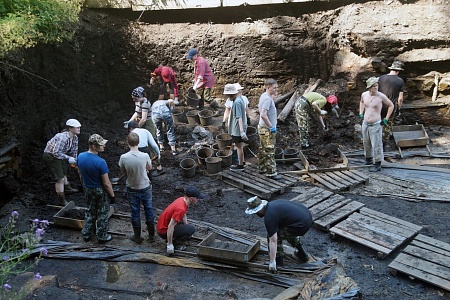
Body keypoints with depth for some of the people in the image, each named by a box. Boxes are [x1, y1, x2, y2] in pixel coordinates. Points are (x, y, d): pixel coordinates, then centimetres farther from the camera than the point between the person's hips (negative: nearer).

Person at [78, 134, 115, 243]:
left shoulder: (80, 157, -10)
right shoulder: (100, 162, -30)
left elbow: (81, 174, 6)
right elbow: (106, 183, -23)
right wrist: (112, 195, -10)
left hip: (88, 189, 6)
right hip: (101, 191, -6)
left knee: (90, 211, 24)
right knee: (102, 214, 12)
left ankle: (86, 234, 36)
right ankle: (102, 237, 26)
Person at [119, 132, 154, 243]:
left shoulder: (124, 157, -20)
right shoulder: (145, 156, -20)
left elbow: (123, 172, -3)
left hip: (132, 189, 0)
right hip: (145, 187, 0)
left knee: (135, 212, 14)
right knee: (149, 210, 17)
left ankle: (137, 236, 28)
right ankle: (151, 234, 31)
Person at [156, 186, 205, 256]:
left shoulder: (183, 199, -2)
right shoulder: (180, 208, -29)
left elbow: (183, 215, 16)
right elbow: (170, 226, -30)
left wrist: (186, 230, 15)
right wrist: (169, 245, -27)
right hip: (164, 231, -9)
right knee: (192, 228, -17)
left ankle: (170, 239, 17)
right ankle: (173, 243, -7)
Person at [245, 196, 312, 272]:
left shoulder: (269, 217, -14)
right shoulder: (271, 204, 14)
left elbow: (273, 241, -13)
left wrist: (272, 262, -7)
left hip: (301, 226, -9)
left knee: (272, 236, 2)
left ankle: (278, 262, 12)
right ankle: (301, 252, 31)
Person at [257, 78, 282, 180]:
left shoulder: (263, 96, 7)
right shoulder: (268, 99, -23)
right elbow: (263, 115, -30)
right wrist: (271, 127, -23)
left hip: (262, 127, 10)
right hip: (267, 130, -10)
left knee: (263, 150, 18)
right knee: (269, 152, -3)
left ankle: (262, 169, 29)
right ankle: (271, 173, 3)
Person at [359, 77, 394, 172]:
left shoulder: (381, 96, -12)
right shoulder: (364, 94, 0)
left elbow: (391, 105, 0)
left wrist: (386, 119, -4)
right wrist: (361, 113, 15)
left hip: (375, 125, -5)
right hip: (365, 124, 5)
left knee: (376, 145, -3)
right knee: (366, 143, 17)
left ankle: (378, 165, 6)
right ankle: (369, 159, 37)